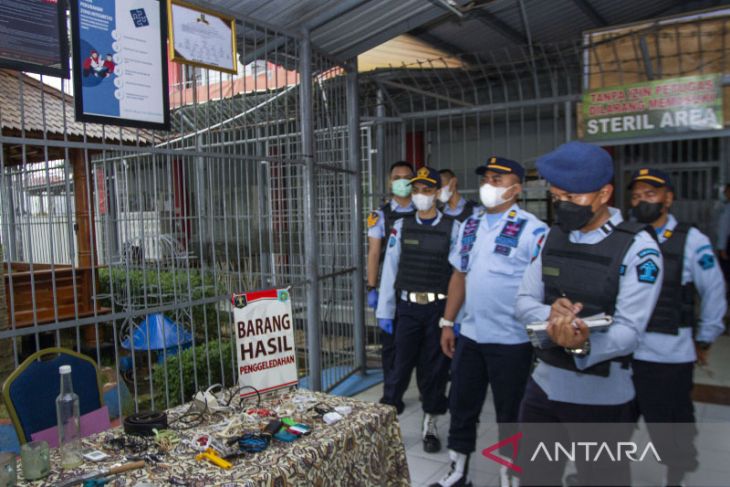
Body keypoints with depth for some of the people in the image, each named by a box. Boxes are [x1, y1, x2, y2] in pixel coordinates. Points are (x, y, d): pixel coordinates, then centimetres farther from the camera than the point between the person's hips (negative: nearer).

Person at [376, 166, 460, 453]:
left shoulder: (452, 228, -4)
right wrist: (384, 311, 2)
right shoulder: (401, 226, 2)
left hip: (439, 308, -1)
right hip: (408, 307, 1)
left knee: (435, 367, 10)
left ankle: (430, 425, 27)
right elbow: (390, 269, 3)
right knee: (401, 364, 5)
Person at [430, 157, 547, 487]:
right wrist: (447, 323, 11)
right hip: (469, 336, 6)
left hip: (512, 341, -5)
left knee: (510, 414, 12)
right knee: (461, 407, 16)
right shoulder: (469, 226, 8)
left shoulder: (532, 230, -11)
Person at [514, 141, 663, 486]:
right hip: (543, 386, 5)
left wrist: (583, 345, -40)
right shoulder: (552, 237, 1)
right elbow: (523, 302, 0)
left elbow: (629, 330, -20)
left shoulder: (638, 247, -14)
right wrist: (549, 313, -22)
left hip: (602, 398, -4)